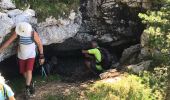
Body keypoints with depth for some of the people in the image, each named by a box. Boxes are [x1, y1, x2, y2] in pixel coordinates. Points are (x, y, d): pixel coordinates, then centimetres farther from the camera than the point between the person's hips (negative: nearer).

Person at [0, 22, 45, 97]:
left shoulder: (34, 34, -30)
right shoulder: (17, 32, -25)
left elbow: (40, 44, -17)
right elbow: (8, 41, -18)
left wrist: (41, 56, -12)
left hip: (31, 55, -3)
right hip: (21, 56, 3)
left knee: (29, 71, -15)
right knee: (24, 72, 13)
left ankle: (27, 88, 6)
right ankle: (30, 83, 41)